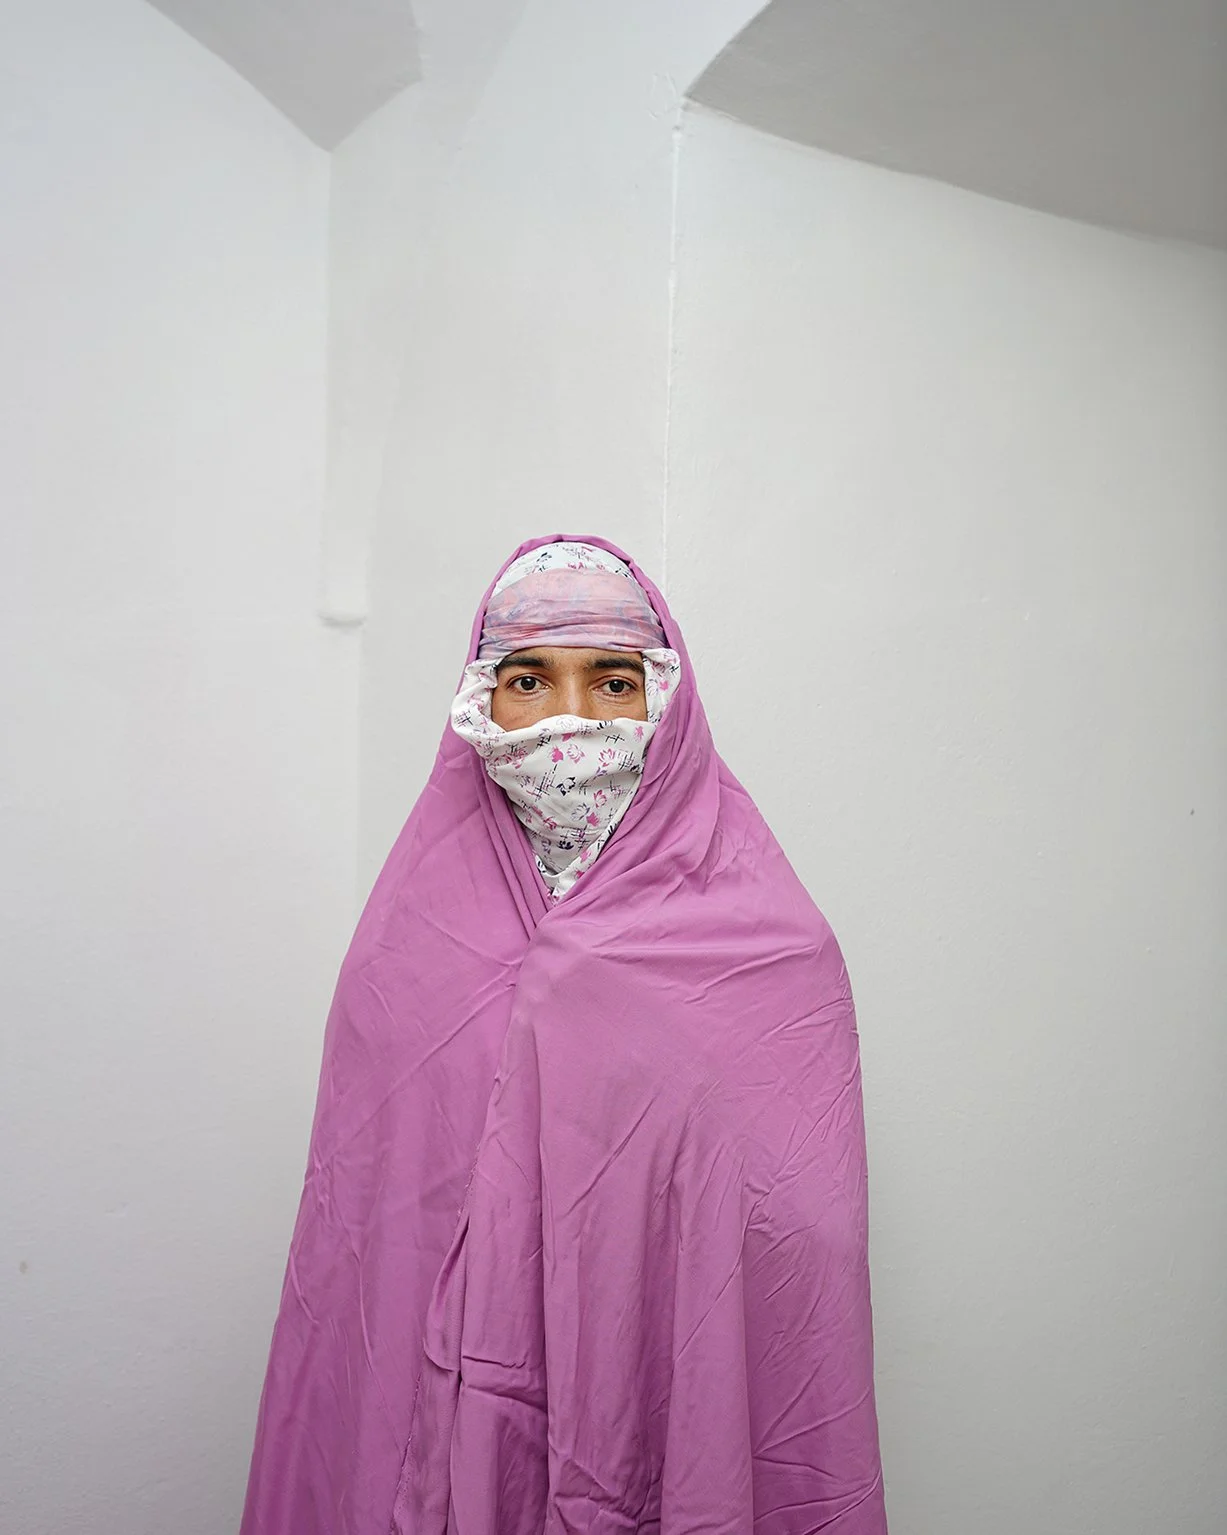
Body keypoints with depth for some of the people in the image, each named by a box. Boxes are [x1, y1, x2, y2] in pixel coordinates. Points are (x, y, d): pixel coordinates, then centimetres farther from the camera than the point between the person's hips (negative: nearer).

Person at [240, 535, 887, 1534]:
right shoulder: (408, 949, -4)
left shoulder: (772, 960, -11)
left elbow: (804, 1269, -10)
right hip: (445, 1450, 2)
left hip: (677, 1425, -1)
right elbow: (348, 1249, -1)